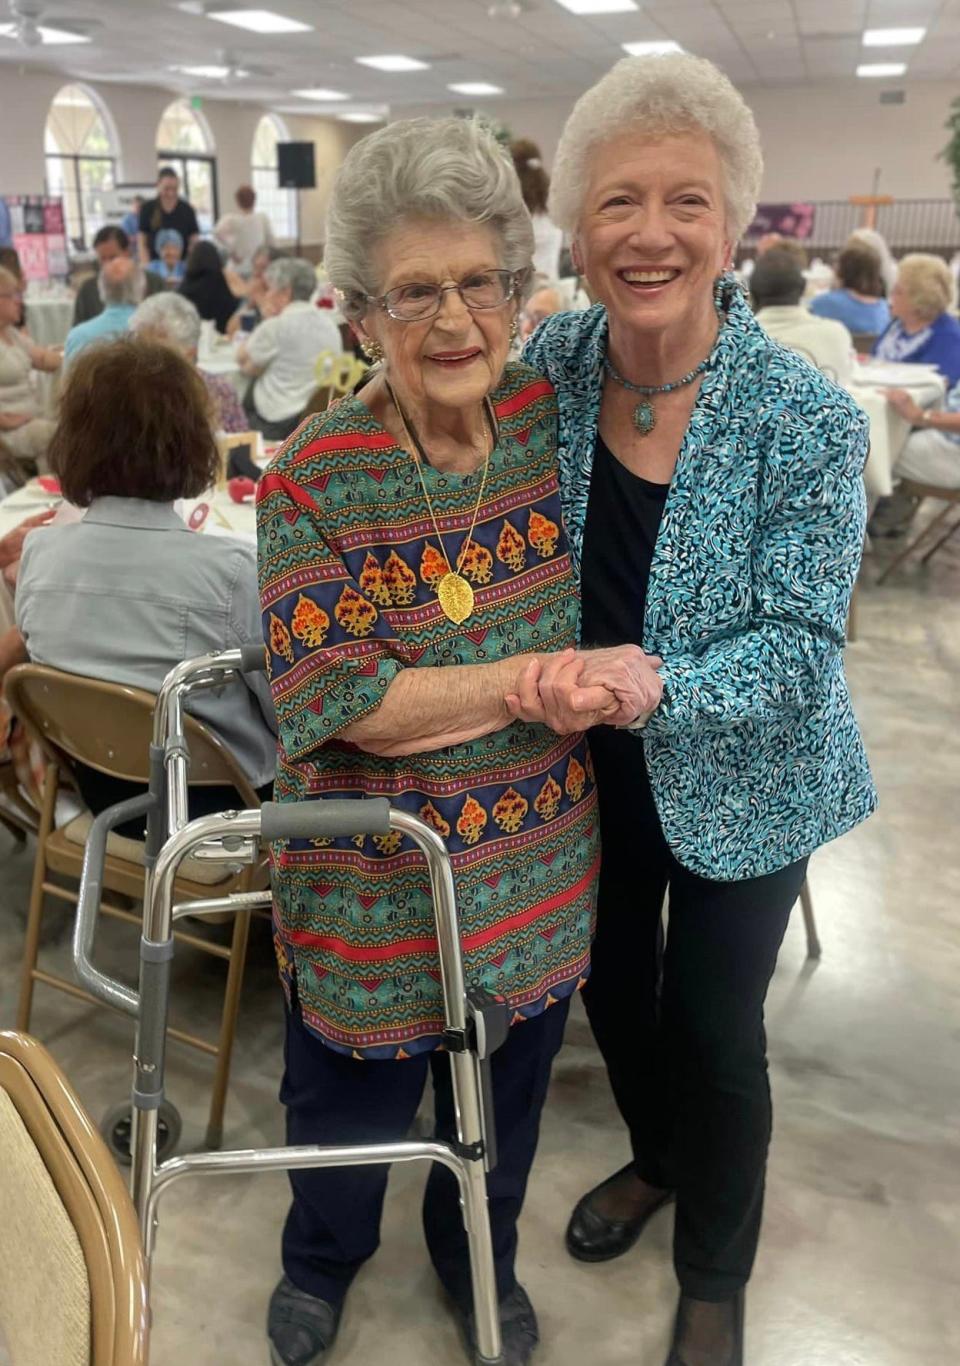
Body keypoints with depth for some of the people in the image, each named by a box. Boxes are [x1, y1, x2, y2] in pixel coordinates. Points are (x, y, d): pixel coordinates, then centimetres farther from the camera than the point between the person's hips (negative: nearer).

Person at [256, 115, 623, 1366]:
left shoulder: (552, 416, -6)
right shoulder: (314, 479, -17)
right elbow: (327, 700, -22)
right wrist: (534, 679, -24)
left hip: (539, 868, 3)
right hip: (376, 884, -3)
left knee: (506, 1094, 24)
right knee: (352, 1097, 21)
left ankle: (480, 1257, 56)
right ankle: (322, 1260, 55)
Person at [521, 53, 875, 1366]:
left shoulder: (808, 417, -23)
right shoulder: (552, 365, -11)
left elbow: (799, 647, -21)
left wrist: (655, 682, -38)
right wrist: (562, 675, -14)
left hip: (743, 781, -4)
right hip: (591, 768, 4)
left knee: (713, 1027, 11)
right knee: (611, 987, 22)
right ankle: (656, 1158, 56)